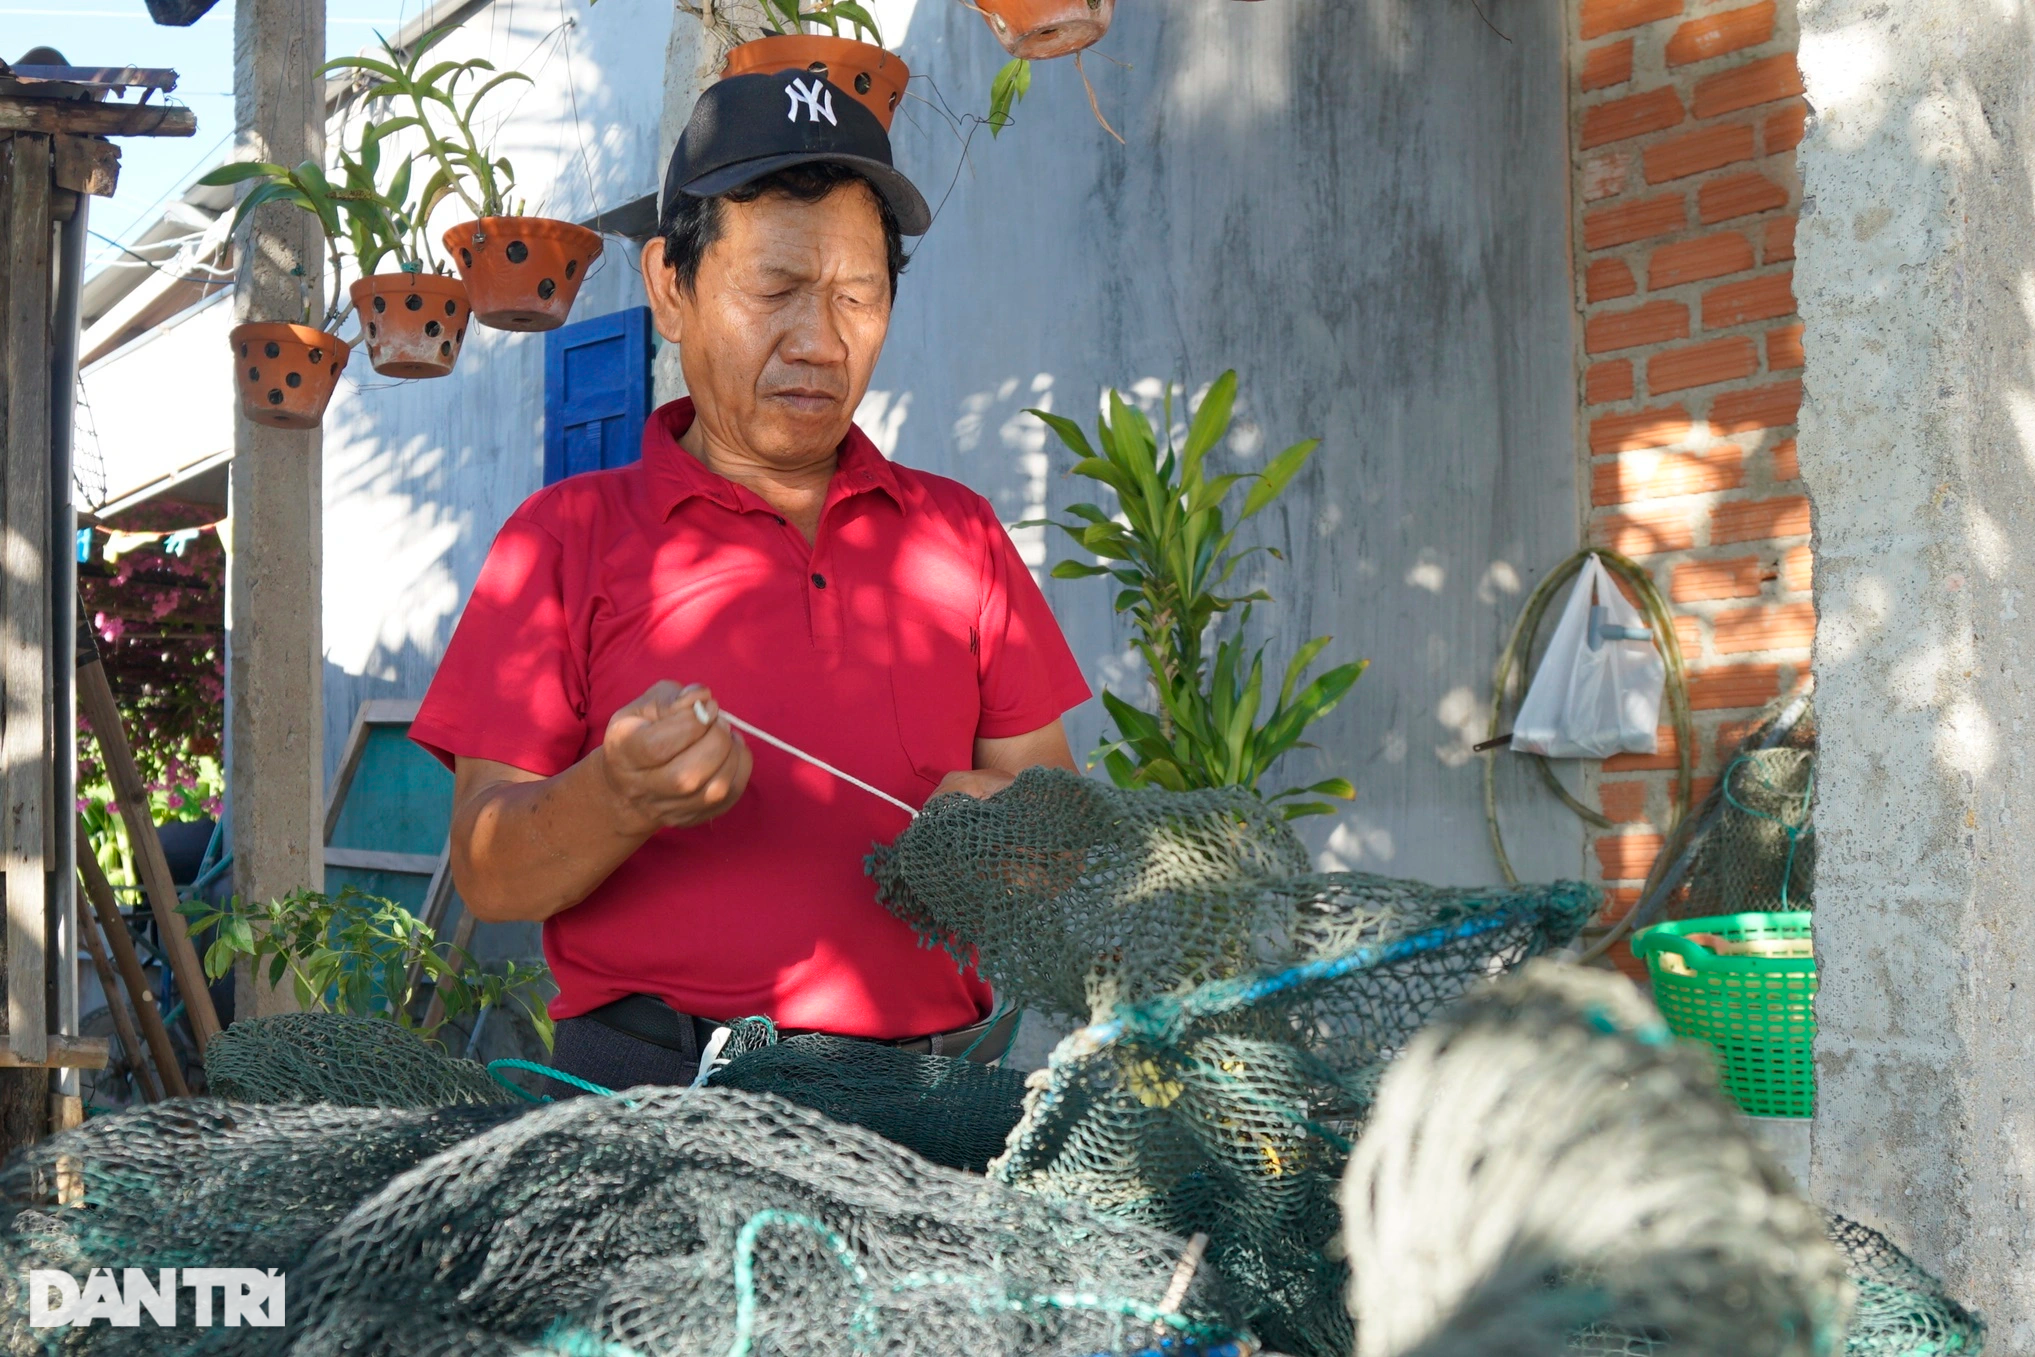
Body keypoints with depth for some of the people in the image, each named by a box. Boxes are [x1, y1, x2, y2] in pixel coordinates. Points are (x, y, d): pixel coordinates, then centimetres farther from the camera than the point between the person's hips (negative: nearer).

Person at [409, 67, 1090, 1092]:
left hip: (940, 1075, 3)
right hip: (658, 1081, -3)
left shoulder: (956, 534, 19)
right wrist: (619, 799, -18)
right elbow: (488, 874, 2)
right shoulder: (567, 537, 9)